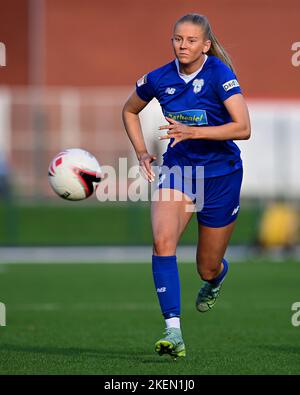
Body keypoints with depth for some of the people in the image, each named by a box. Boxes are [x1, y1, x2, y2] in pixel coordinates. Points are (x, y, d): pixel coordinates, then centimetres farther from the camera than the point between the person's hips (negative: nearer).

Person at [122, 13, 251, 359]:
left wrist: (193, 132, -34)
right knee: (162, 239, -27)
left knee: (209, 268, 10)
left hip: (220, 176, -2)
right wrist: (141, 151, 1)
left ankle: (214, 281, 51)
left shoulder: (219, 74, -17)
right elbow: (129, 111, 15)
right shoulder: (159, 79, -6)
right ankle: (173, 330, -29)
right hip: (176, 168, 2)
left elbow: (243, 128, -25)